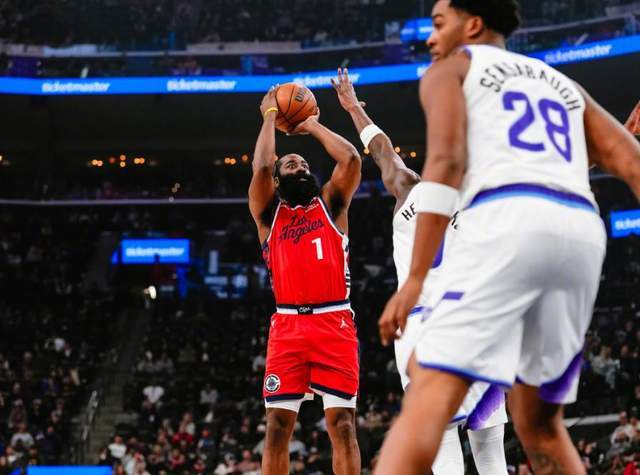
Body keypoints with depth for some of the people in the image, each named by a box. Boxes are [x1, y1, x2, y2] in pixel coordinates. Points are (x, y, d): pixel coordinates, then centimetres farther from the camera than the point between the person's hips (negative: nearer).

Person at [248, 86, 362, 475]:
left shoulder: (331, 203, 16)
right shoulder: (269, 212, 14)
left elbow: (352, 159, 1)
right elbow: (260, 168, -3)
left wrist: (313, 126, 14)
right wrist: (270, 116, 9)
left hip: (335, 323, 0)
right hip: (288, 325, 0)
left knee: (343, 424, -6)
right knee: (278, 425, -4)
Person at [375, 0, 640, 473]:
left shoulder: (450, 70, 17)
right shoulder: (563, 84, 34)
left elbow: (446, 163, -2)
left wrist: (415, 279, -9)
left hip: (507, 222, -6)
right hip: (583, 231, 6)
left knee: (431, 391, -14)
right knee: (538, 418, 18)